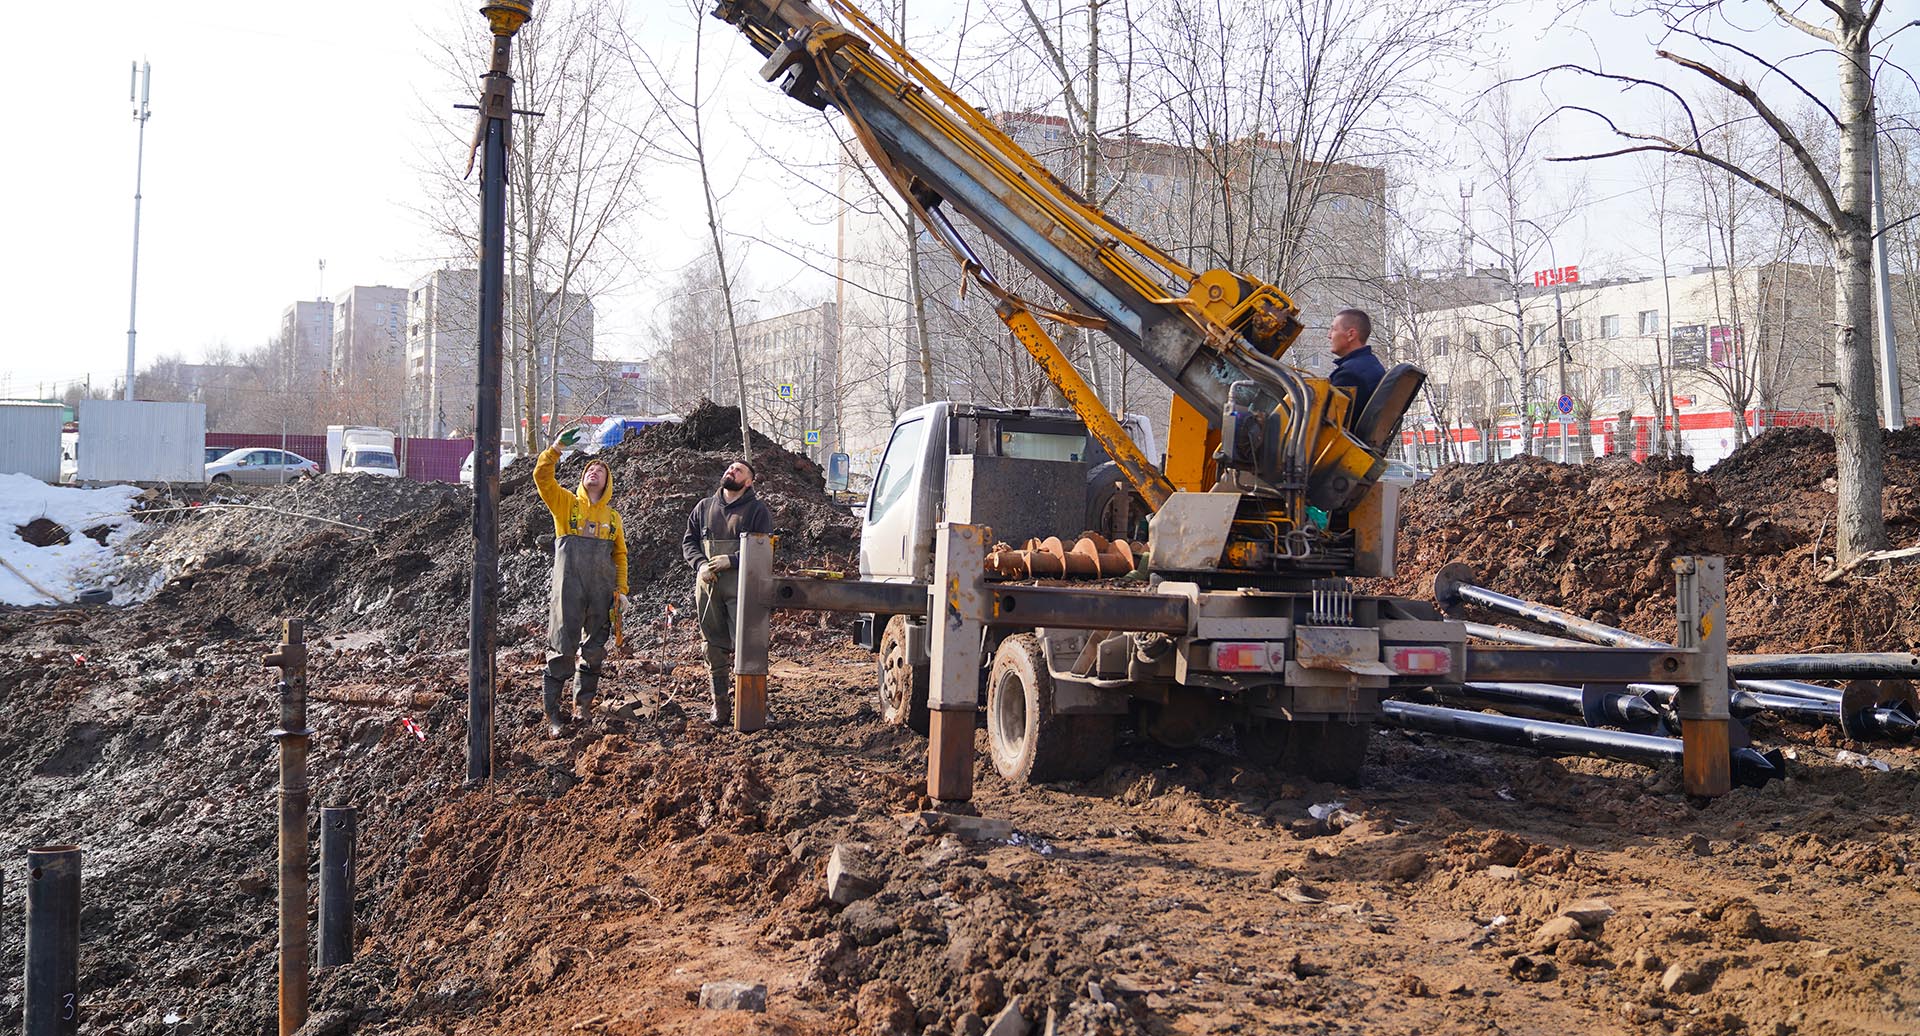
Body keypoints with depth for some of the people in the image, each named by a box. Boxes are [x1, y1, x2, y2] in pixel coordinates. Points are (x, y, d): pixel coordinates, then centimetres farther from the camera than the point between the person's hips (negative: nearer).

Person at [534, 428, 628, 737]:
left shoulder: (612, 516, 14)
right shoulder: (565, 502, 6)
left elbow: (620, 555, 17)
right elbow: (542, 476, -8)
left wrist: (621, 589, 9)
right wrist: (556, 448, -16)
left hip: (602, 591, 3)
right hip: (568, 589, -3)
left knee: (595, 649, 9)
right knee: (562, 648, -4)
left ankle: (583, 704, 22)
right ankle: (552, 711, 2)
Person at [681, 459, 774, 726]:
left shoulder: (757, 510, 5)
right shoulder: (704, 507, 18)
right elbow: (688, 540, 17)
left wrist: (731, 560, -14)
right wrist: (700, 564, -2)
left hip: (741, 585, -4)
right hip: (707, 584, 4)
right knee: (714, 646, 5)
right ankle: (719, 704, 12)